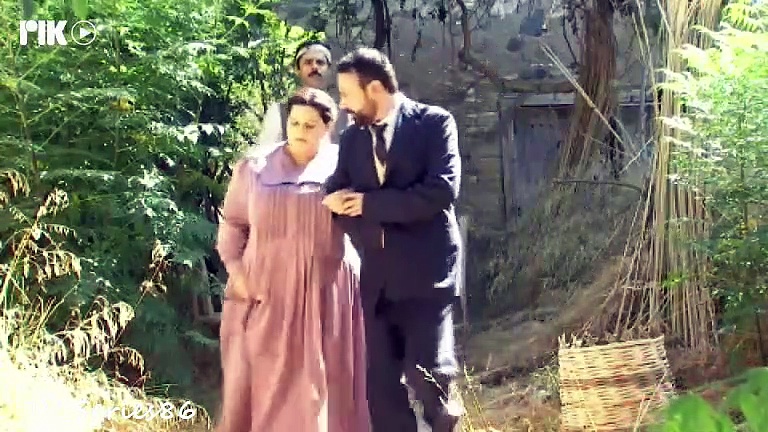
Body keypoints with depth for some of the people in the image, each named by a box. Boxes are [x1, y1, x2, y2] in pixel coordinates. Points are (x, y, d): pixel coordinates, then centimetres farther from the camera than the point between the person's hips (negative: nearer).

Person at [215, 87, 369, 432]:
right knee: (262, 382, 4)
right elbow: (233, 222, 12)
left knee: (320, 383, 2)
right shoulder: (256, 168, 8)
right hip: (265, 290, 1)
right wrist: (235, 268, 0)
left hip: (324, 292, -1)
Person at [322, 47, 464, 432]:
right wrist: (371, 237, -15)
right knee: (380, 384, 4)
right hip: (377, 276, 5)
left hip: (425, 271, -5)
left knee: (425, 372, -10)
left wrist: (369, 204, -10)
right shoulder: (351, 138, 13)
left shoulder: (434, 122, -2)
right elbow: (338, 202, 7)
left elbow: (442, 190, -15)